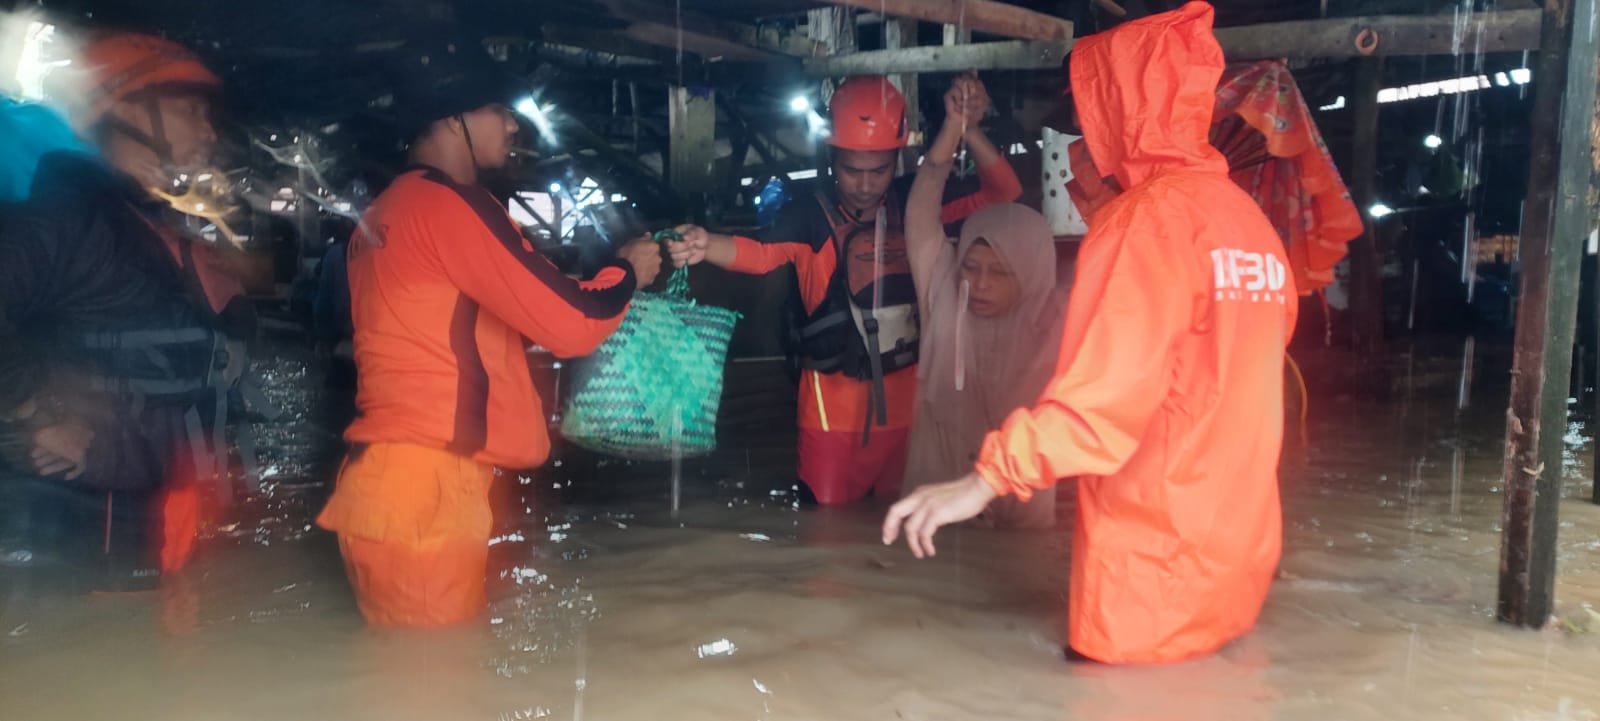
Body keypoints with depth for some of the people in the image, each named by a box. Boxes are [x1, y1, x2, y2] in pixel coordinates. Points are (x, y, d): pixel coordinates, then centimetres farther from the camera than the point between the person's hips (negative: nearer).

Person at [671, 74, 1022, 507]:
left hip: (907, 397, 4)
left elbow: (1003, 194, -1)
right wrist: (705, 245, -48)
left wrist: (967, 131, -18)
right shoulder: (811, 210, -10)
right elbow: (763, 253, -27)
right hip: (834, 402, -3)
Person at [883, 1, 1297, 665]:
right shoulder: (1249, 217, 9)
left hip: (1155, 569, -8)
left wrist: (985, 480, -26)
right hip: (1235, 557, 8)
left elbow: (1106, 387, -26)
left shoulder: (1149, 215, -16)